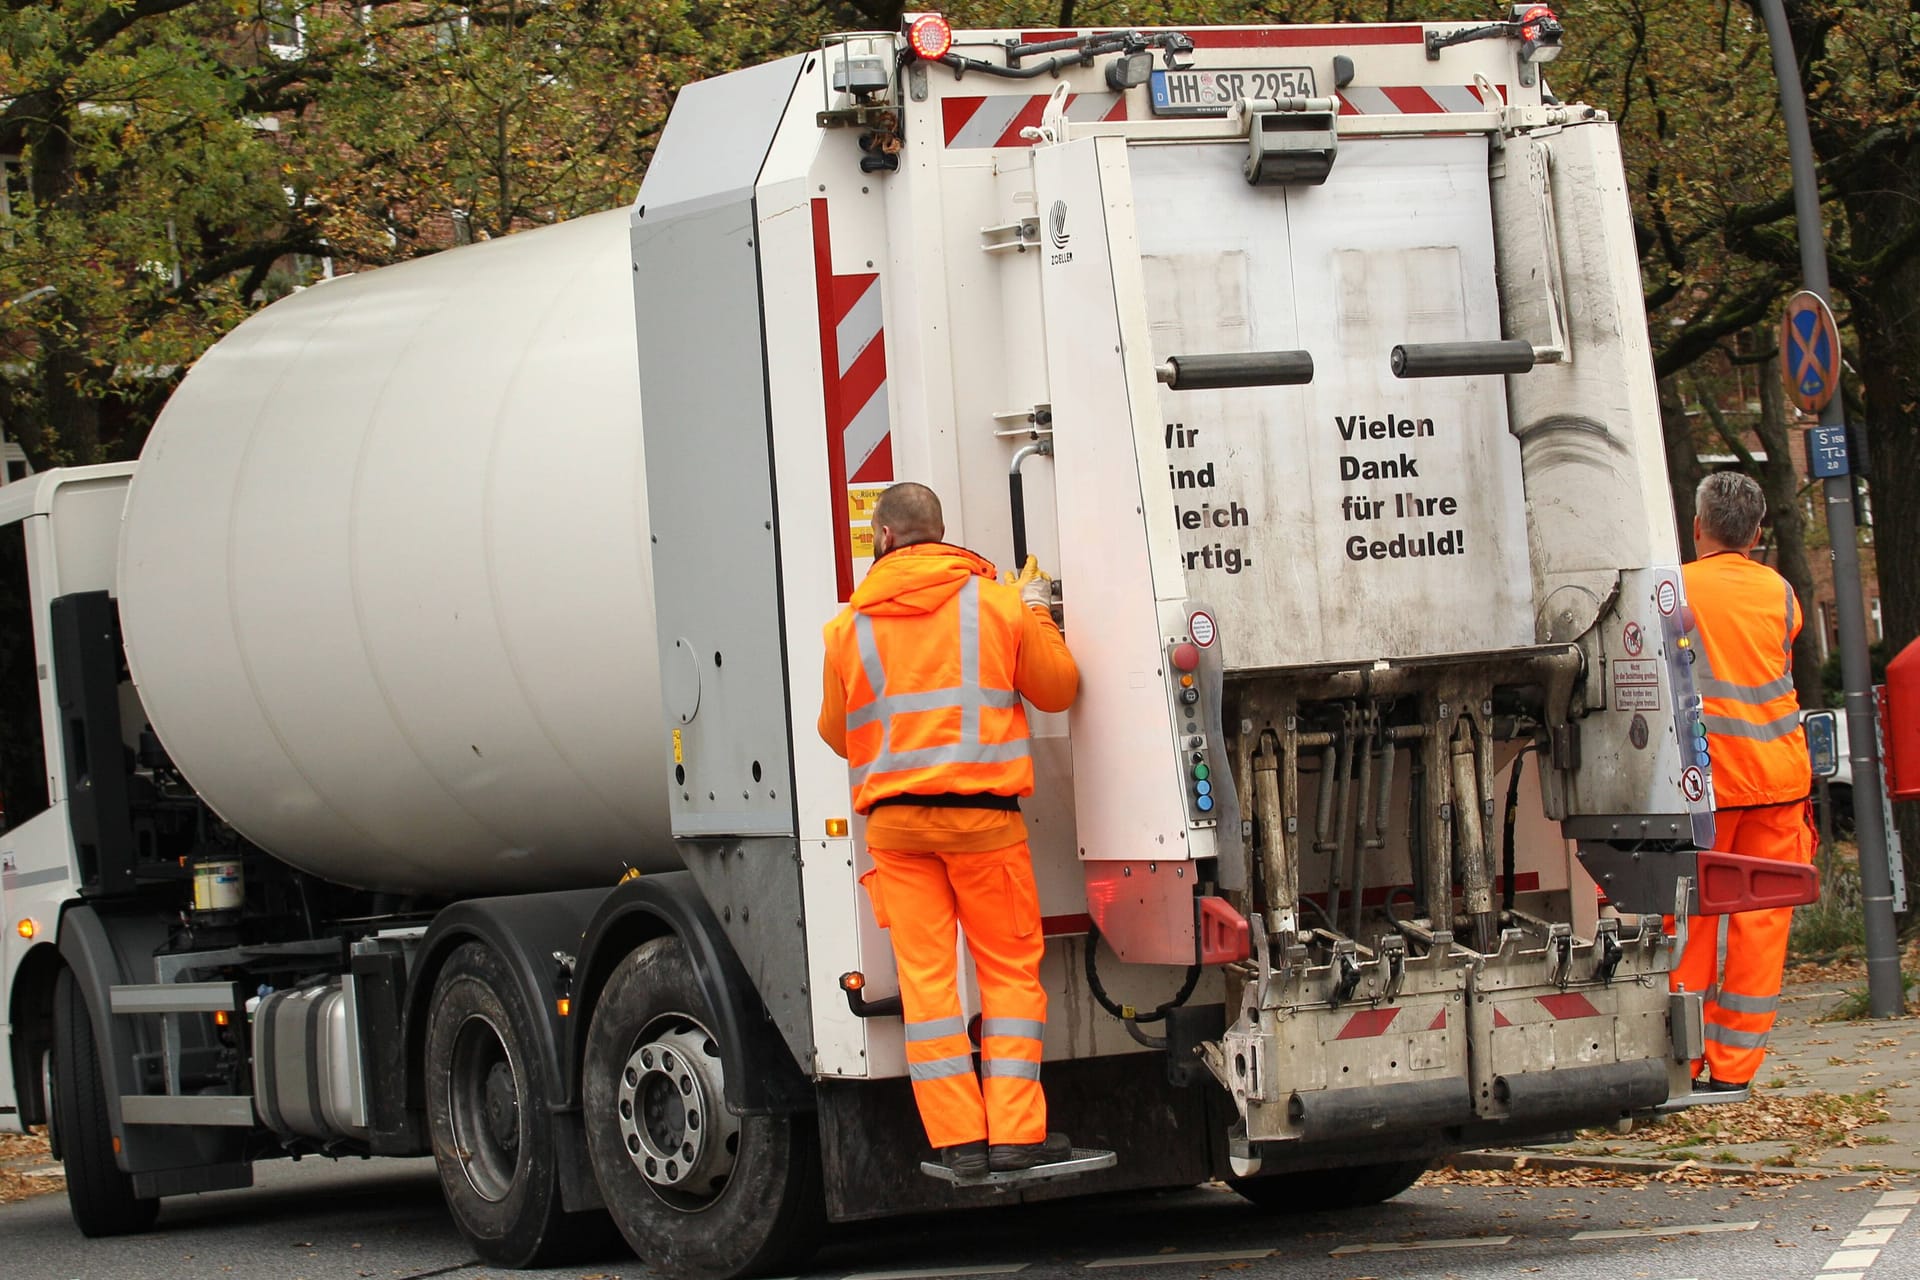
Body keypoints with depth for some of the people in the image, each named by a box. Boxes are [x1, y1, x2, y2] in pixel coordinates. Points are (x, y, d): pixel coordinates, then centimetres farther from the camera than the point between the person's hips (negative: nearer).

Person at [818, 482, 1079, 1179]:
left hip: (894, 819, 1)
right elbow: (1057, 688, 11)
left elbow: (836, 734, 14)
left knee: (926, 975, 3)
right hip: (983, 812, -1)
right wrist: (1037, 614, 26)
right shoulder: (996, 603, 1)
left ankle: (958, 1138, 1)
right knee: (1010, 968, 6)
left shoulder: (849, 628, 4)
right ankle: (1015, 1131, 1)